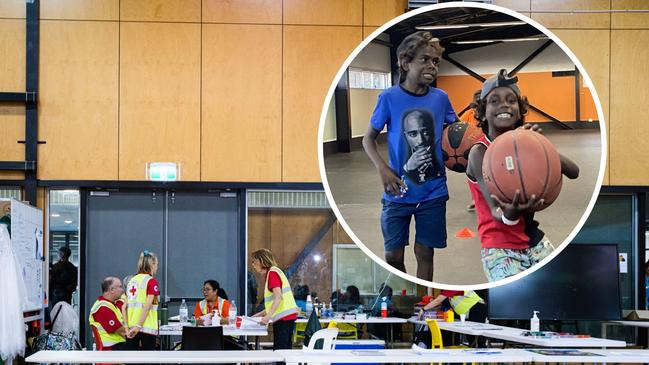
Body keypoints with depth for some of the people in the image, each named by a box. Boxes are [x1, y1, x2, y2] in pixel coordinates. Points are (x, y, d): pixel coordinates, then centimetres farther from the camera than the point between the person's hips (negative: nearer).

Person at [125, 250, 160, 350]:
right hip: (146, 327, -6)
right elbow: (147, 307, -16)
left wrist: (127, 326, 6)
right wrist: (138, 326, -18)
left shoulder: (132, 281, 12)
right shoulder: (151, 281, -7)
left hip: (131, 327, 6)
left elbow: (125, 306, 7)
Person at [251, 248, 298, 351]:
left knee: (279, 350, -12)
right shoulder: (274, 272, 21)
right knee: (286, 349, 9)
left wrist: (268, 316, -28)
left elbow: (278, 296, -20)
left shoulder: (272, 273, -8)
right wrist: (258, 315, 24)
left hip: (283, 317, -10)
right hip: (288, 315, 10)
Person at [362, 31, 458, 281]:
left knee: (424, 253, 8)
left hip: (432, 193, 1)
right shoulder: (389, 98, -7)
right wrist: (383, 169, -16)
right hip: (399, 193, -1)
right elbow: (368, 138, 0)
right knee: (393, 255, 4)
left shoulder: (440, 98, -1)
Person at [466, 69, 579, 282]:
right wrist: (509, 214, -48)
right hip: (501, 249, -6)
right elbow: (496, 212, -24)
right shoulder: (480, 152, -14)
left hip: (534, 242, 6)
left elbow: (572, 172, -10)